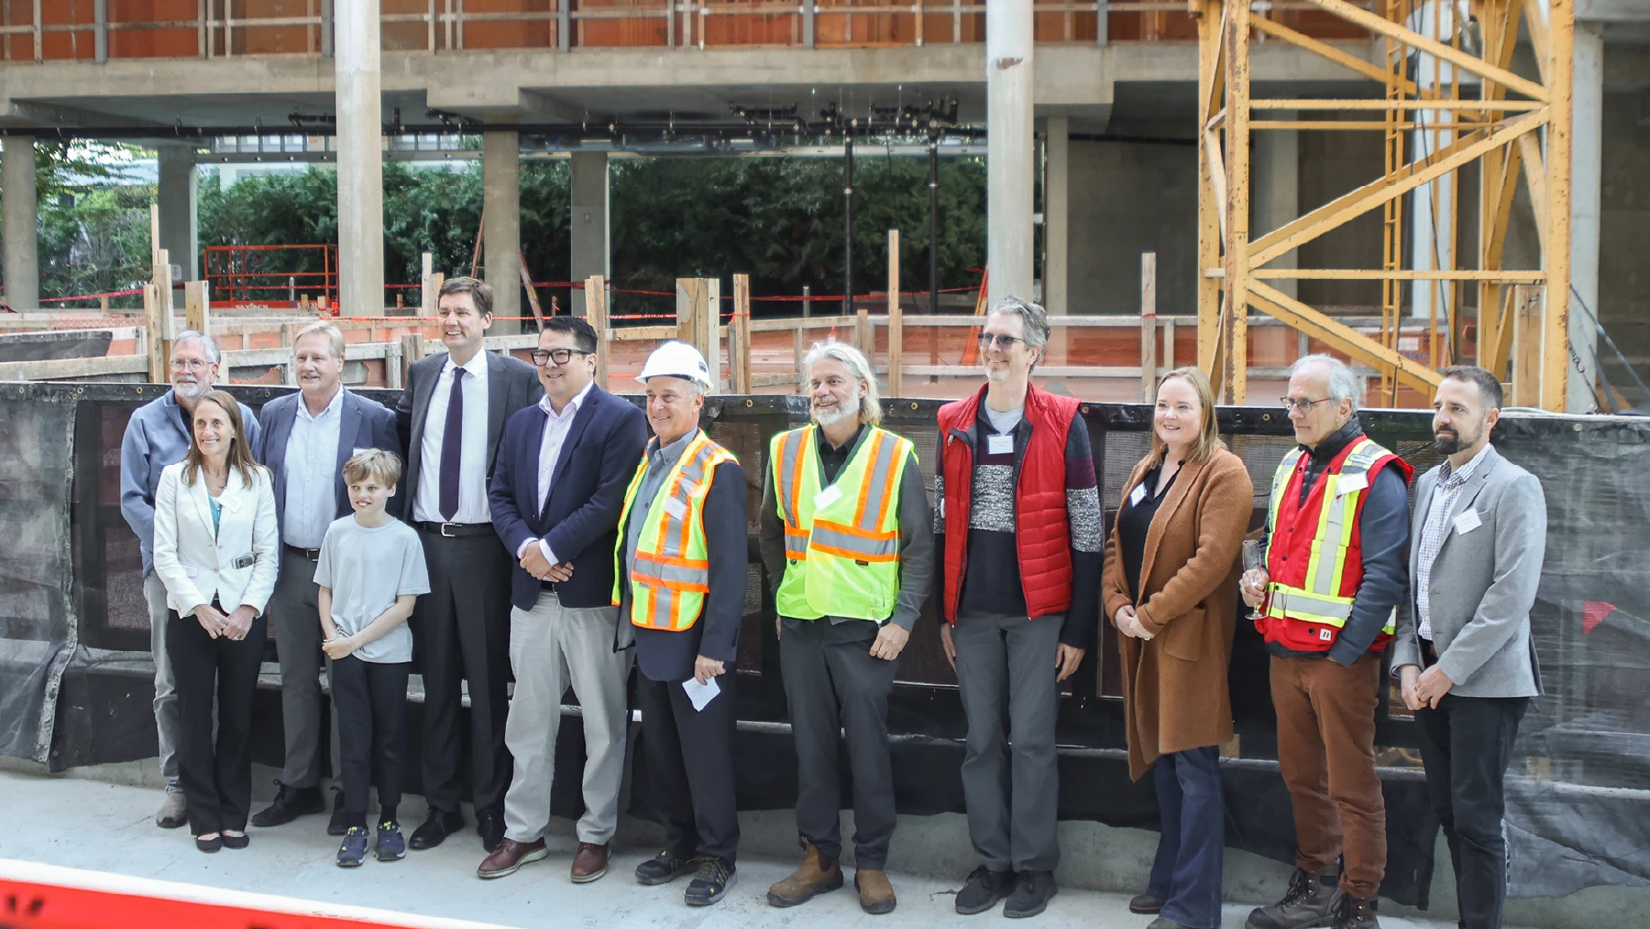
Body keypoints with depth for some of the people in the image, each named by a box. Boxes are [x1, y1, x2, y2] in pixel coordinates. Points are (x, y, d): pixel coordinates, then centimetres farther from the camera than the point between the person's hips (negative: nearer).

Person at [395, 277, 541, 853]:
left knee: (488, 680, 3)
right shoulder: (421, 374, 9)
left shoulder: (518, 378, -5)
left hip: (483, 544, -4)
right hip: (427, 540, 4)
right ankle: (441, 804, 22)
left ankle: (492, 806, 15)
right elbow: (398, 434, 23)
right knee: (437, 679, 12)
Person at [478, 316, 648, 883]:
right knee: (529, 720, 12)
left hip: (594, 597, -6)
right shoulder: (521, 423, 15)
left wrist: (551, 548, -15)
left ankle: (596, 835, 18)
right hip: (532, 595, 6)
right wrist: (525, 547, -7)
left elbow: (611, 500, -15)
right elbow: (501, 495, 11)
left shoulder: (620, 419, -7)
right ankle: (523, 832, 23)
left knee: (604, 723, 5)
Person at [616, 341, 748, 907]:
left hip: (693, 641, -8)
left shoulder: (717, 471, -15)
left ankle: (718, 857, 16)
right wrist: (631, 620, 12)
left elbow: (729, 569, -17)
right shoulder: (648, 462, 10)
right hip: (648, 635, 8)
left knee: (705, 751, 3)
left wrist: (714, 647, -19)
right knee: (659, 748, 16)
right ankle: (679, 843, 30)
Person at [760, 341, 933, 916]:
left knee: (869, 749, 4)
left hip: (867, 631, -3)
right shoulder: (785, 452, 5)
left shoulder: (895, 458, -4)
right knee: (811, 747, 10)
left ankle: (872, 863, 17)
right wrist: (782, 596, 11)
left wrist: (903, 618, -8)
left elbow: (919, 547, -2)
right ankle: (820, 858, 22)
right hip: (800, 628, 3)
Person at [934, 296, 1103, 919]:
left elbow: (1086, 533, -5)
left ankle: (1034, 867, 15)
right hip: (972, 611, 4)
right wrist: (944, 613, 10)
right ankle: (992, 862, 21)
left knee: (1032, 741, 2)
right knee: (982, 742, 9)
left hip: (1038, 610, -4)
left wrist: (1078, 628, -7)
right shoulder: (954, 424, 7)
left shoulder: (1062, 423, -5)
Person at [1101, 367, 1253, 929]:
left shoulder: (1223, 474, -11)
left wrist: (1150, 614, -17)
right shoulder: (1144, 473, 16)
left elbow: (1211, 559, -20)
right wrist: (1117, 605, -2)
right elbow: (1117, 546, 15)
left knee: (1193, 767, -3)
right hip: (1142, 638, 8)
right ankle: (1168, 880, 27)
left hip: (1191, 638, -8)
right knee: (1162, 761, 15)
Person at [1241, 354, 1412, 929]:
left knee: (1351, 786, 1)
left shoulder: (1375, 476, -11)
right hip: (1286, 652, 8)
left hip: (1341, 656, -8)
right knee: (1301, 775, 16)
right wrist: (1259, 575, 6)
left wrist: (1344, 651, -18)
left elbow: (1383, 576, -16)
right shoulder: (1291, 467, 14)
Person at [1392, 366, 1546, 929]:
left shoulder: (1514, 488, -8)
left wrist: (1450, 668, -15)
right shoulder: (1426, 485, 13)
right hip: (1430, 676, 7)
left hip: (1484, 679, -7)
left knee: (1476, 818, -4)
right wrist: (1408, 662, 2)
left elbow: (1513, 593, -16)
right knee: (1448, 811, 11)